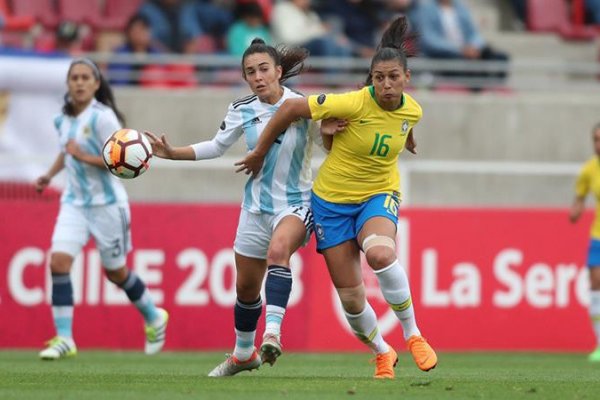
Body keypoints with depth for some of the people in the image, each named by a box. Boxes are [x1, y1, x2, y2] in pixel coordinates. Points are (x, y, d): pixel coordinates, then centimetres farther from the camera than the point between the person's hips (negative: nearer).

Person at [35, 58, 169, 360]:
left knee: (115, 272, 9)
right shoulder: (64, 118, 5)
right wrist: (50, 175, 12)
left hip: (106, 202, -5)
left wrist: (84, 157, -26)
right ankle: (64, 338, -14)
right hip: (75, 202, 5)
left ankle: (154, 318, 36)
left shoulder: (101, 117, -16)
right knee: (58, 261, -15)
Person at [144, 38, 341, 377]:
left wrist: (328, 132, -25)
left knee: (278, 248, -37)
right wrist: (172, 153, 3)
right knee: (246, 286, 13)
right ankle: (244, 354, 38)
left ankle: (272, 335, -45)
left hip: (296, 203, -5)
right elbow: (217, 146, 13)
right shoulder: (243, 110, -2)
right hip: (257, 206, 5)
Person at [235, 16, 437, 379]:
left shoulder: (412, 111, -9)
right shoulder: (353, 104, -23)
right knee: (351, 299, 0)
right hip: (332, 200, -1)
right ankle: (383, 355, 28)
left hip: (379, 196, 1)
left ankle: (413, 335, -17)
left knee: (380, 253, -34)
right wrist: (259, 154, -8)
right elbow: (290, 109, -16)